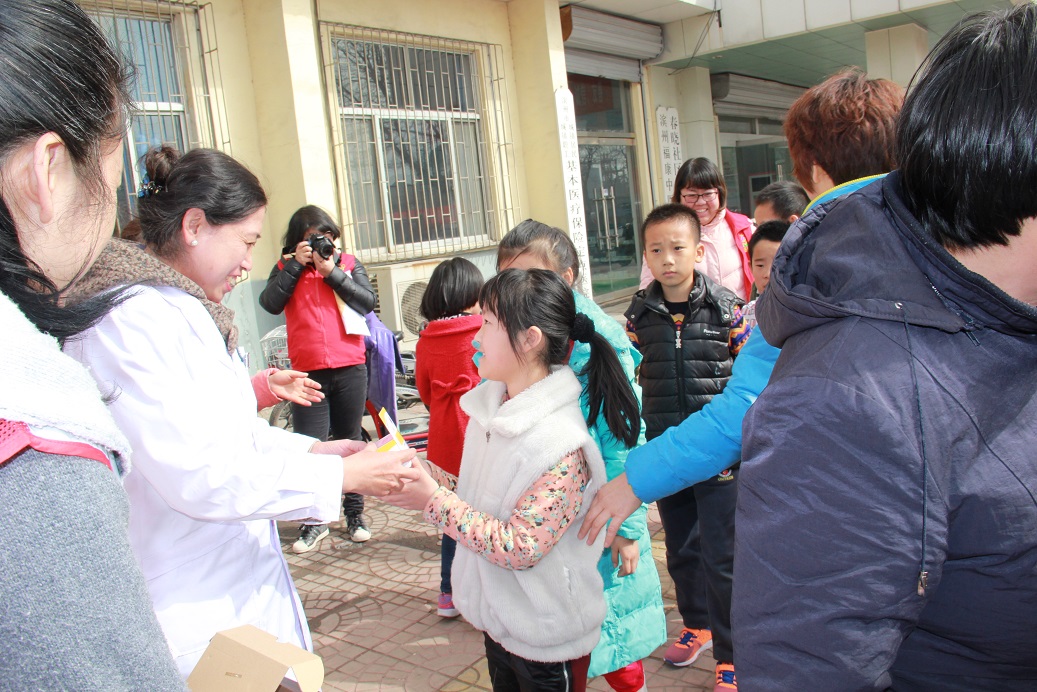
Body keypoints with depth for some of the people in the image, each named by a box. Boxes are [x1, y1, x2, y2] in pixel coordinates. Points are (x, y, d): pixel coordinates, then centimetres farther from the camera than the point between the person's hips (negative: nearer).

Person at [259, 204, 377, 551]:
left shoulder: (348, 263, 8)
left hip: (349, 369, 1)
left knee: (350, 441, 11)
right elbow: (270, 304, -10)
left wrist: (332, 272, -11)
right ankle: (314, 521, 12)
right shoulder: (286, 268, 7)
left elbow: (368, 301, -6)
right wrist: (296, 264, -11)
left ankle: (355, 514, 23)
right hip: (308, 372, 0)